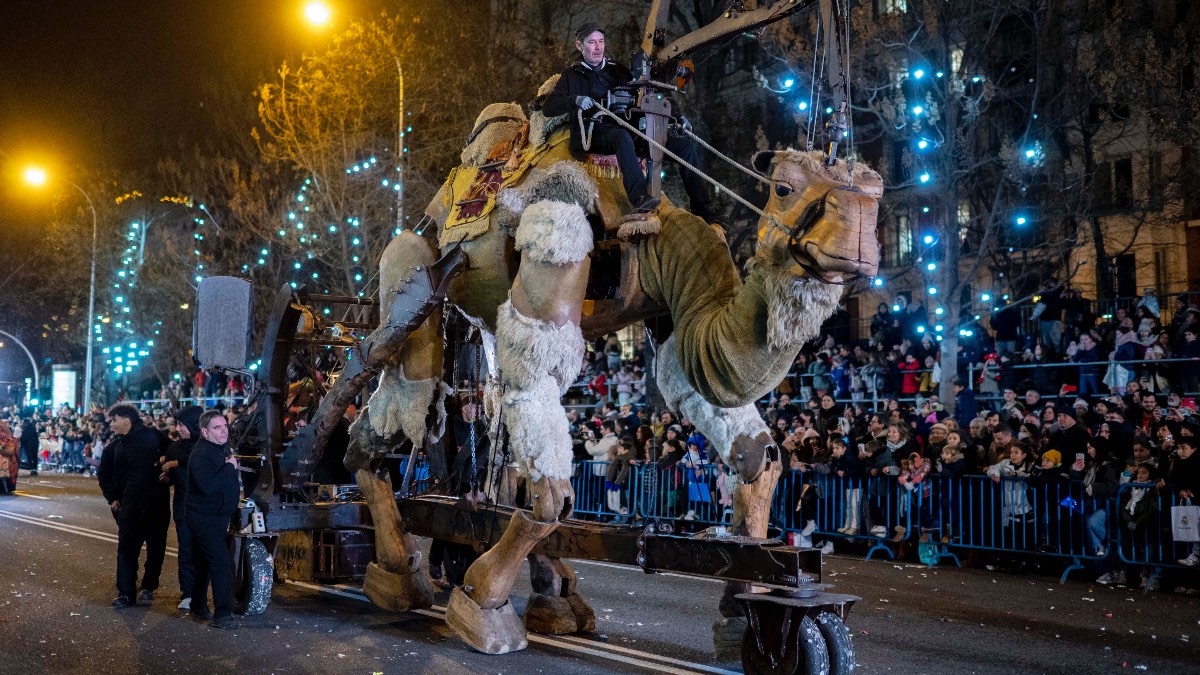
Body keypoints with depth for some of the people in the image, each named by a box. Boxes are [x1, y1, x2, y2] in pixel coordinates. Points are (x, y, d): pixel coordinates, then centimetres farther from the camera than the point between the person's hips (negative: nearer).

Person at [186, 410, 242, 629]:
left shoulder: (223, 448, 8)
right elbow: (208, 485, -33)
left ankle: (198, 607, 33)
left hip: (217, 516, 9)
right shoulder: (201, 453, -21)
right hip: (204, 518, -9)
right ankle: (222, 615, -13)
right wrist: (229, 467, -25)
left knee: (205, 562, 20)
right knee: (222, 562, -15)